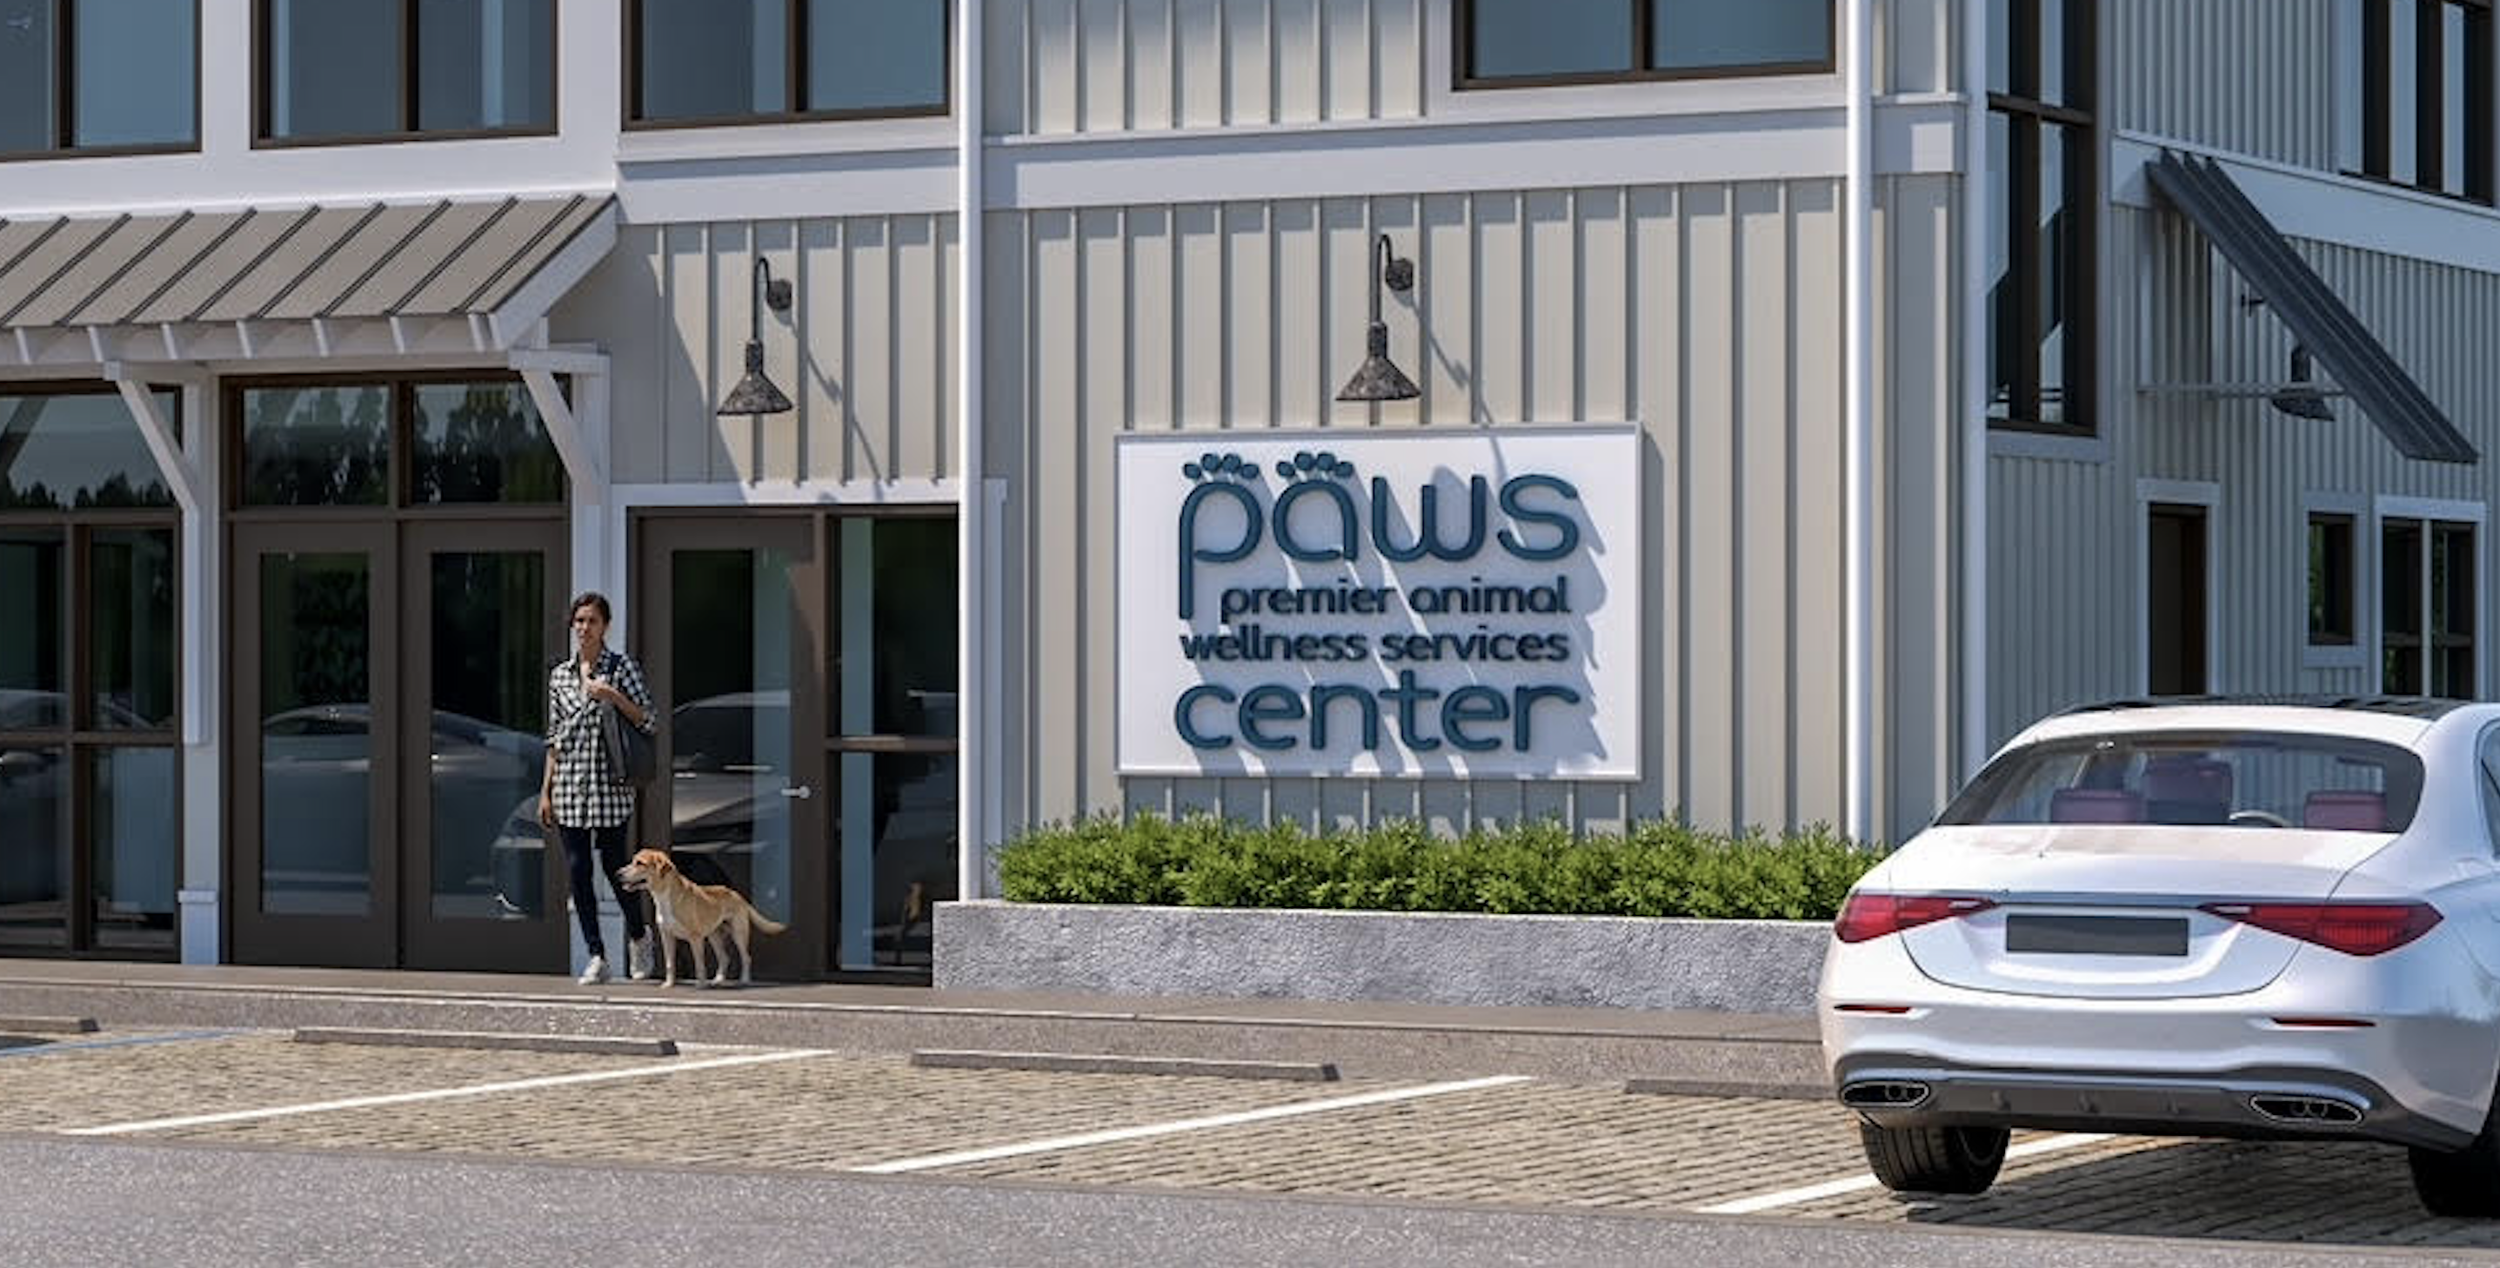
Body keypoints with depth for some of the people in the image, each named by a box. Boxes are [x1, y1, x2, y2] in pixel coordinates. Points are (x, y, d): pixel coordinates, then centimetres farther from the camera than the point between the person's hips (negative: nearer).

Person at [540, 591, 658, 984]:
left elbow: (646, 722, -3)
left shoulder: (622, 667, 0)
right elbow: (554, 737, 13)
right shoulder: (559, 674, 11)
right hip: (569, 785, 4)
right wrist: (545, 792, 9)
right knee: (577, 870, 0)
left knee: (614, 864, -3)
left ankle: (638, 934, 23)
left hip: (609, 784, -4)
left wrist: (613, 697, -17)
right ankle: (596, 957, 6)